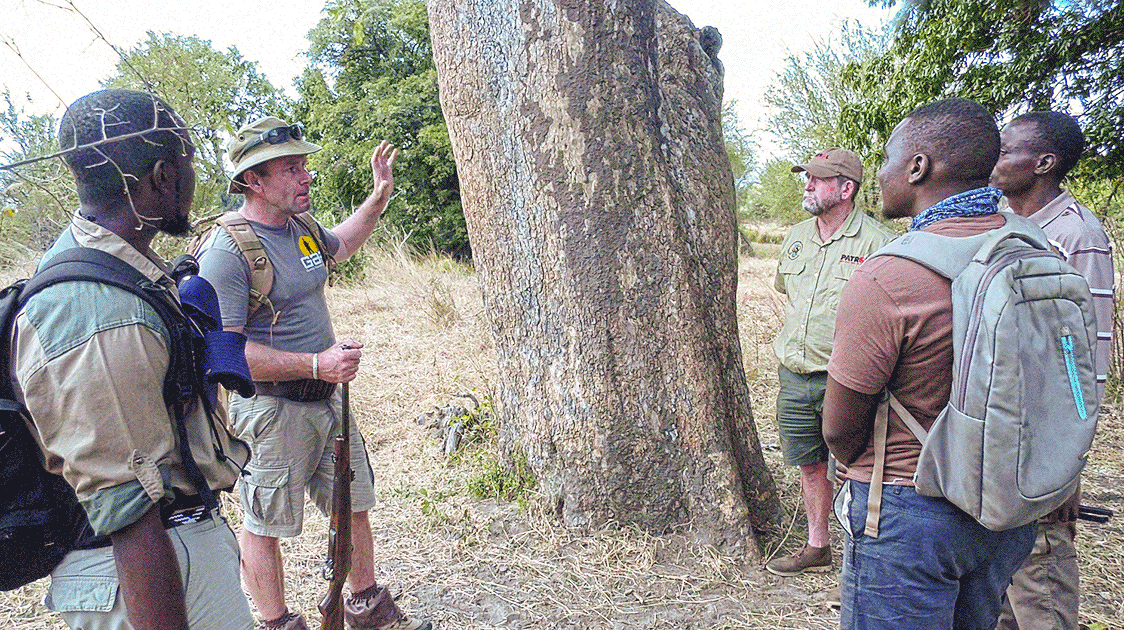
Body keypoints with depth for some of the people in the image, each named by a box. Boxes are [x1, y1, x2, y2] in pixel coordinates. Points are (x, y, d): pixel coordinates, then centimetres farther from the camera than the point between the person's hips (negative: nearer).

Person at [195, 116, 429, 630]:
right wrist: (316, 364, -28)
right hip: (271, 408, -8)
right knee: (264, 525, 12)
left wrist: (380, 195, 18)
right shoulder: (226, 251, -20)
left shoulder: (300, 227, 5)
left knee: (353, 505, 18)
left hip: (327, 397, 8)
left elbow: (340, 245, 29)